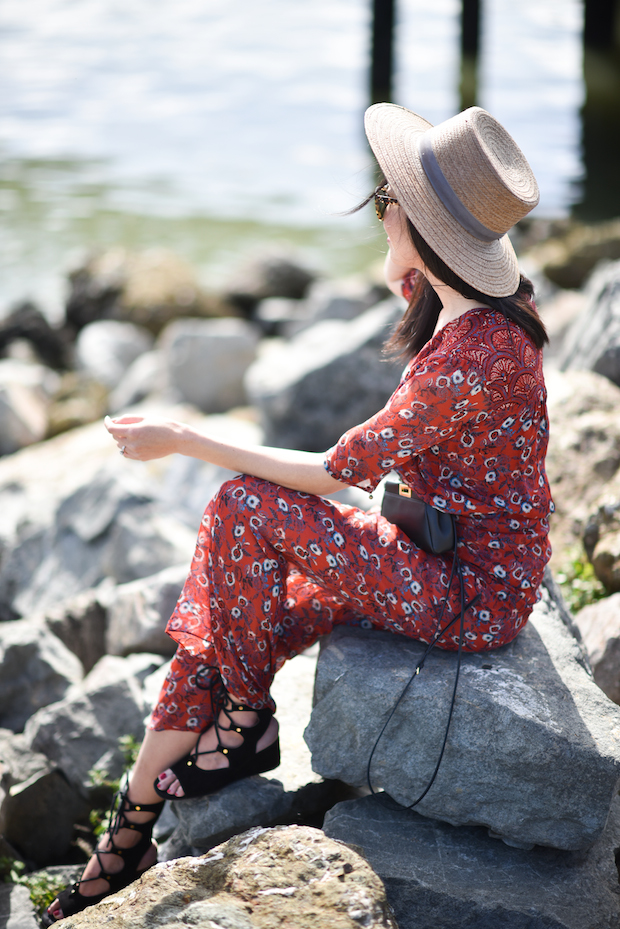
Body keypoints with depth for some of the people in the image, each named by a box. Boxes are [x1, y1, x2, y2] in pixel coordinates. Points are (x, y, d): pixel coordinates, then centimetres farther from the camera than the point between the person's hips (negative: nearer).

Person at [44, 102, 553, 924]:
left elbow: (338, 471, -21)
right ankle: (125, 852, 13)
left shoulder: (478, 353, -29)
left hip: (475, 593, -9)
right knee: (212, 639, 2)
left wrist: (184, 442, -15)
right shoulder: (451, 303, -1)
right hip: (441, 555, 9)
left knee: (245, 508, -20)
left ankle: (247, 725, 2)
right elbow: (402, 277, 26)